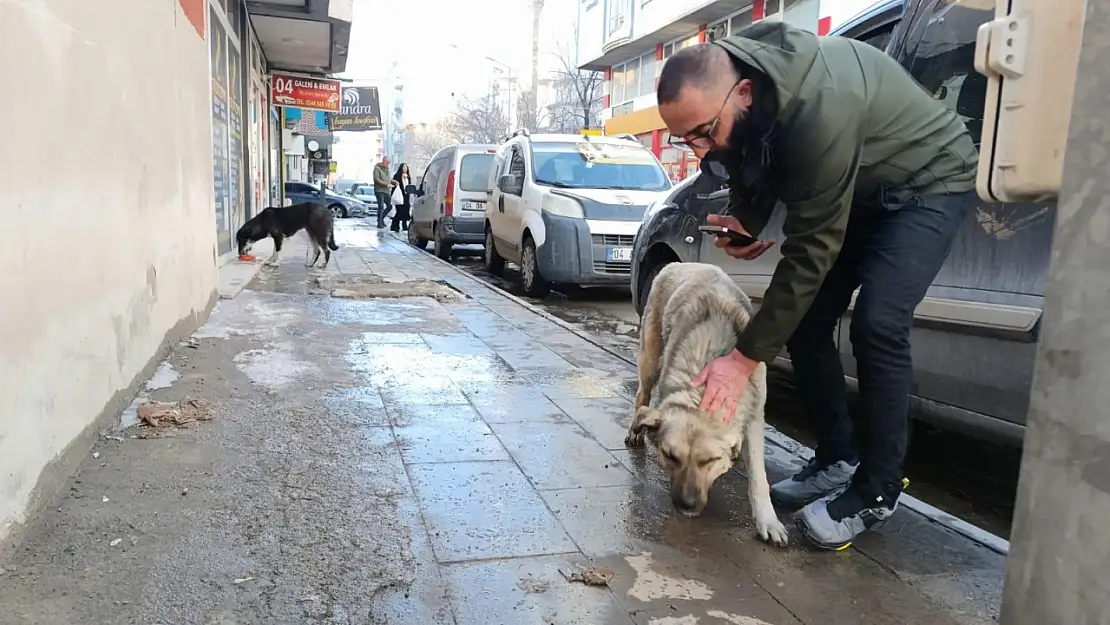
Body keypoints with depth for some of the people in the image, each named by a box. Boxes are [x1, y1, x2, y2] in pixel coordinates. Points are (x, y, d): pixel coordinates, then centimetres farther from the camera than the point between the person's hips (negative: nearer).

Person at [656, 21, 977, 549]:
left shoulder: (820, 105, -40)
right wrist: (745, 222, -19)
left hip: (929, 183, -7)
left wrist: (746, 357, -33)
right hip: (850, 190, 8)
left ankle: (876, 491, -7)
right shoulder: (728, 93, -16)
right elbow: (752, 168, 3)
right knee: (803, 319, -4)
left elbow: (812, 248, -37)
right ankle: (838, 459, 12)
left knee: (877, 323, -23)